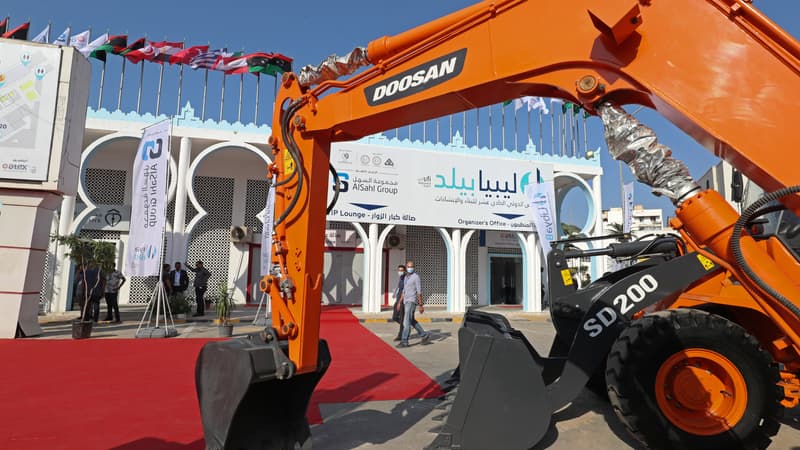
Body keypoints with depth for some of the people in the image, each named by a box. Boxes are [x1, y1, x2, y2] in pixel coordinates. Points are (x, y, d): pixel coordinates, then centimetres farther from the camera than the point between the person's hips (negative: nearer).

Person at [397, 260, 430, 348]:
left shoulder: (416, 277, -10)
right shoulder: (406, 277, 16)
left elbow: (419, 292, -12)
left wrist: (421, 305, -13)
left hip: (412, 301, -9)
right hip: (406, 302, 9)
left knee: (406, 321, -11)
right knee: (412, 321, 15)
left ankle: (404, 341, -9)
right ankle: (424, 335, 26)